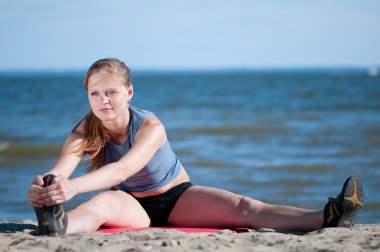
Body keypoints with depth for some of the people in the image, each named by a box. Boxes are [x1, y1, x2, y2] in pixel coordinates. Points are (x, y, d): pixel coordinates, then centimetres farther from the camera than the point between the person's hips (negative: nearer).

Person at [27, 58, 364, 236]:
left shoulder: (150, 126, -25)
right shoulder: (85, 132, -16)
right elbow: (59, 170, -34)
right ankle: (57, 226, -71)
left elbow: (124, 168, -44)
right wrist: (43, 186, -60)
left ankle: (325, 218, -38)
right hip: (132, 206, 0)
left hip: (177, 198, 0)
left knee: (242, 208, -22)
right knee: (102, 203, -37)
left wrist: (74, 186, -61)